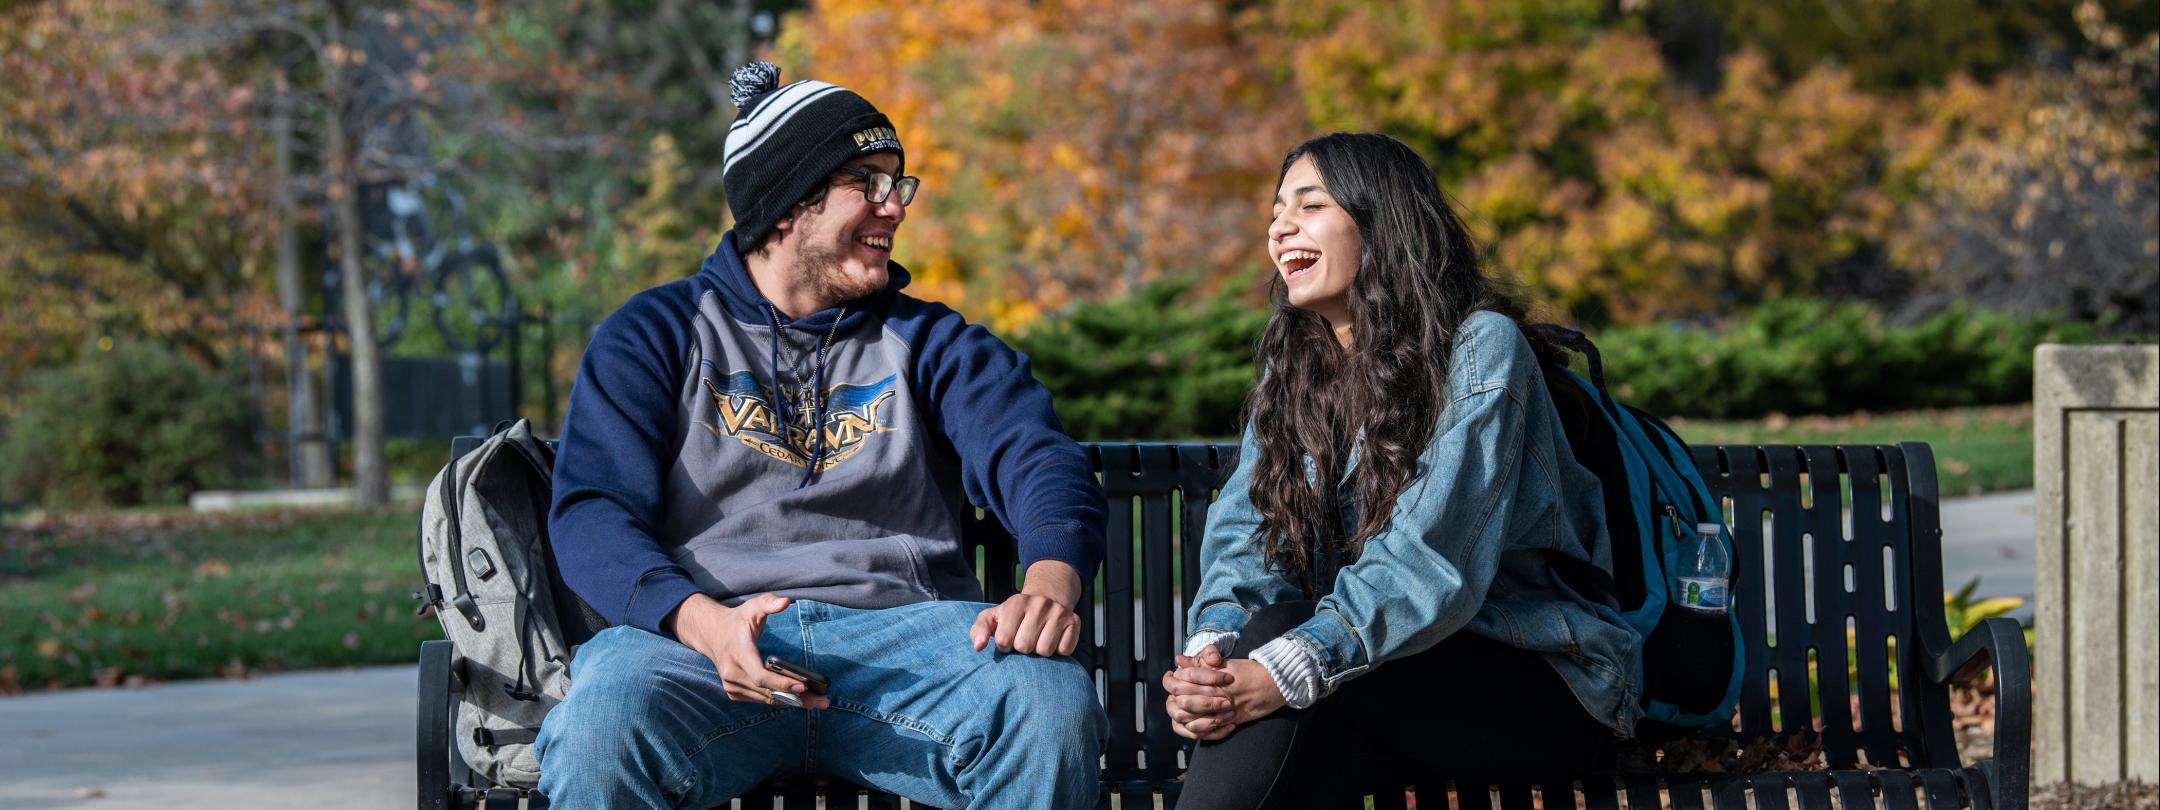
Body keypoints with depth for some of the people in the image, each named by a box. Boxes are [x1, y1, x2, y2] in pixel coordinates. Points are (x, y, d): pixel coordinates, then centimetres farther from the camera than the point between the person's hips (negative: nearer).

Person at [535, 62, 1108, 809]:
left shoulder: (927, 342, 21)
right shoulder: (657, 335, 15)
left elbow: (1038, 461, 4)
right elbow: (593, 512, 0)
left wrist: (1049, 584, -22)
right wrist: (705, 623, -22)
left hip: (898, 637, 2)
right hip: (700, 641, -1)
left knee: (1055, 700, -32)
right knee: (602, 726, -37)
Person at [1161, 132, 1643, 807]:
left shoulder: (1481, 347, -12)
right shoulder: (1292, 372, 12)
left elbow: (1431, 559, -24)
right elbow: (1249, 531, -1)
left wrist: (1285, 671, -38)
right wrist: (1212, 646, -25)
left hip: (1546, 683, -5)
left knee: (1283, 673, -32)